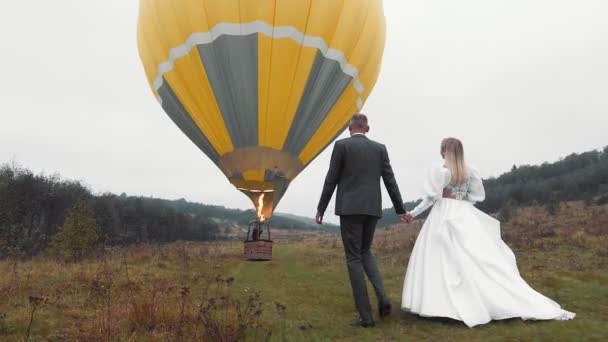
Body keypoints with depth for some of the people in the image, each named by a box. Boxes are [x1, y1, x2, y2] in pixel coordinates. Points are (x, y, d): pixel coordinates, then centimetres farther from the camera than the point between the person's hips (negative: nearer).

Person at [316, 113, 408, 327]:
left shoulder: (341, 145, -2)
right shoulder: (380, 148, 10)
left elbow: (331, 180, -4)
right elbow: (390, 181, 9)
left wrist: (321, 209, 4)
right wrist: (400, 210, 18)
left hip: (350, 208, -4)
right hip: (372, 208, 5)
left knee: (354, 259, 1)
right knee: (365, 252, 22)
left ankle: (365, 315, 1)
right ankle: (382, 295, 2)